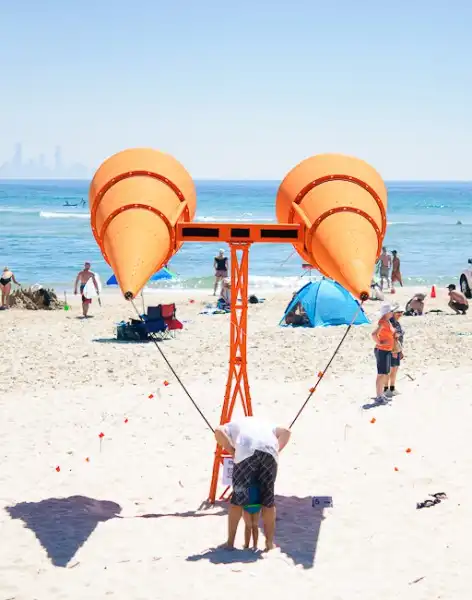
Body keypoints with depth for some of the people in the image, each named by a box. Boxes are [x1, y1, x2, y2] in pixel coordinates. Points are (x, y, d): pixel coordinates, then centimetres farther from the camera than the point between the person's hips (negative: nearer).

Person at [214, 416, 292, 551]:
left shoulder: (233, 425, 34)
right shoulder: (264, 423, 41)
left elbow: (218, 431, 10)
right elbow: (286, 432, 25)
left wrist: (232, 452, 13)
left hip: (246, 451, -3)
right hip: (270, 451, 3)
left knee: (237, 498, 5)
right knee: (268, 499, 12)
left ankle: (230, 542, 9)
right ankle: (270, 542, 17)